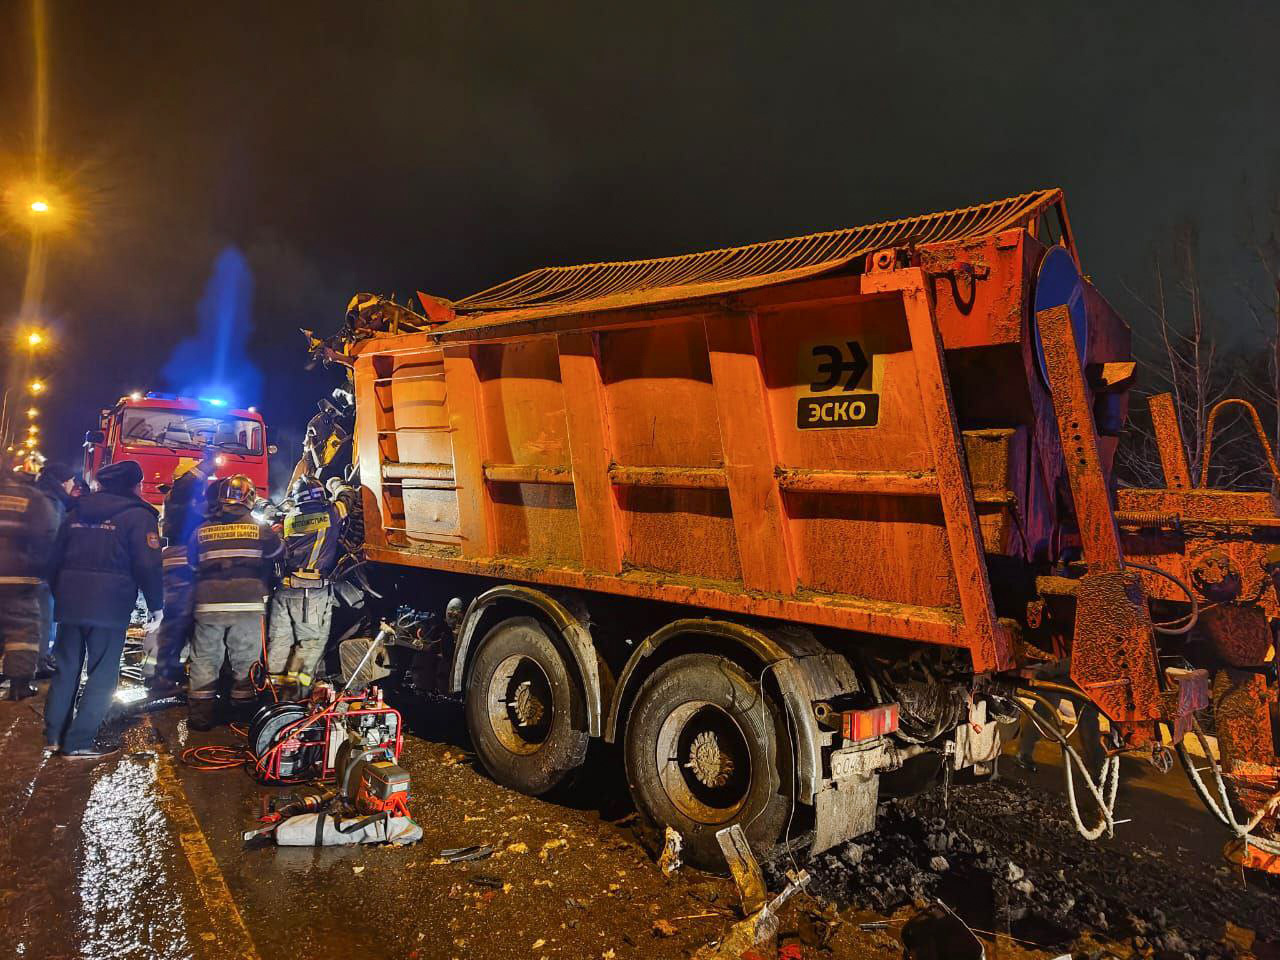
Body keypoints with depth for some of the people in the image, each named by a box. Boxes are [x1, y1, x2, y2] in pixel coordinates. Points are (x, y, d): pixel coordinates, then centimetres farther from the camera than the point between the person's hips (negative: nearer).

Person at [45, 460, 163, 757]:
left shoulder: (77, 512, 15)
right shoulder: (138, 515, -6)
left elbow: (56, 557, 19)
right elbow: (148, 565, -13)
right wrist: (155, 605, -3)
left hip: (69, 602, 7)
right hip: (110, 607, -6)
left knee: (66, 670, 16)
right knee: (102, 676, 0)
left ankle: (54, 735, 20)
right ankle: (78, 742, -1)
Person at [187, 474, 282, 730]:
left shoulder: (201, 531, 5)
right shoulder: (260, 530, -1)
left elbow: (191, 563, 15)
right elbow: (279, 554, 9)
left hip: (208, 605, 1)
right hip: (248, 605, -1)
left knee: (204, 662, 12)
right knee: (246, 662, 9)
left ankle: (200, 716, 14)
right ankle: (243, 716, 15)